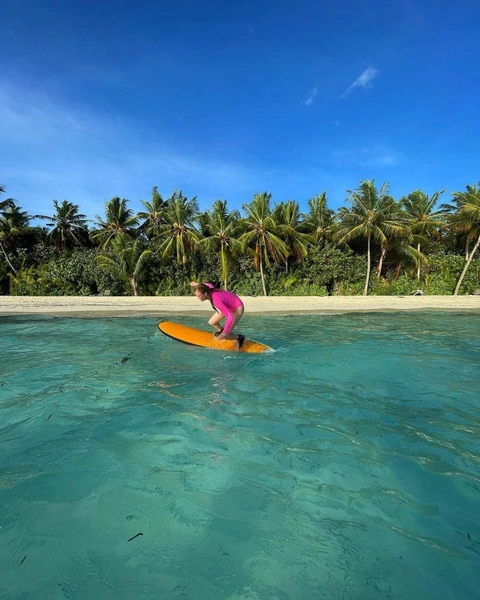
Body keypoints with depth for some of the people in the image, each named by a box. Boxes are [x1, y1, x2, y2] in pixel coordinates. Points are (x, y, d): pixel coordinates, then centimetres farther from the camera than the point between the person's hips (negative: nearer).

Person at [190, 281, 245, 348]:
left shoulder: (216, 300, -40)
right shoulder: (209, 289, -18)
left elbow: (230, 317, -41)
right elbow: (210, 285, 10)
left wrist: (224, 334, -36)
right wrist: (198, 284, 27)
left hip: (237, 309, -8)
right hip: (227, 306, 8)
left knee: (223, 336, -12)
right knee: (211, 322, 9)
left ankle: (239, 338, 15)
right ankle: (220, 330, 38)